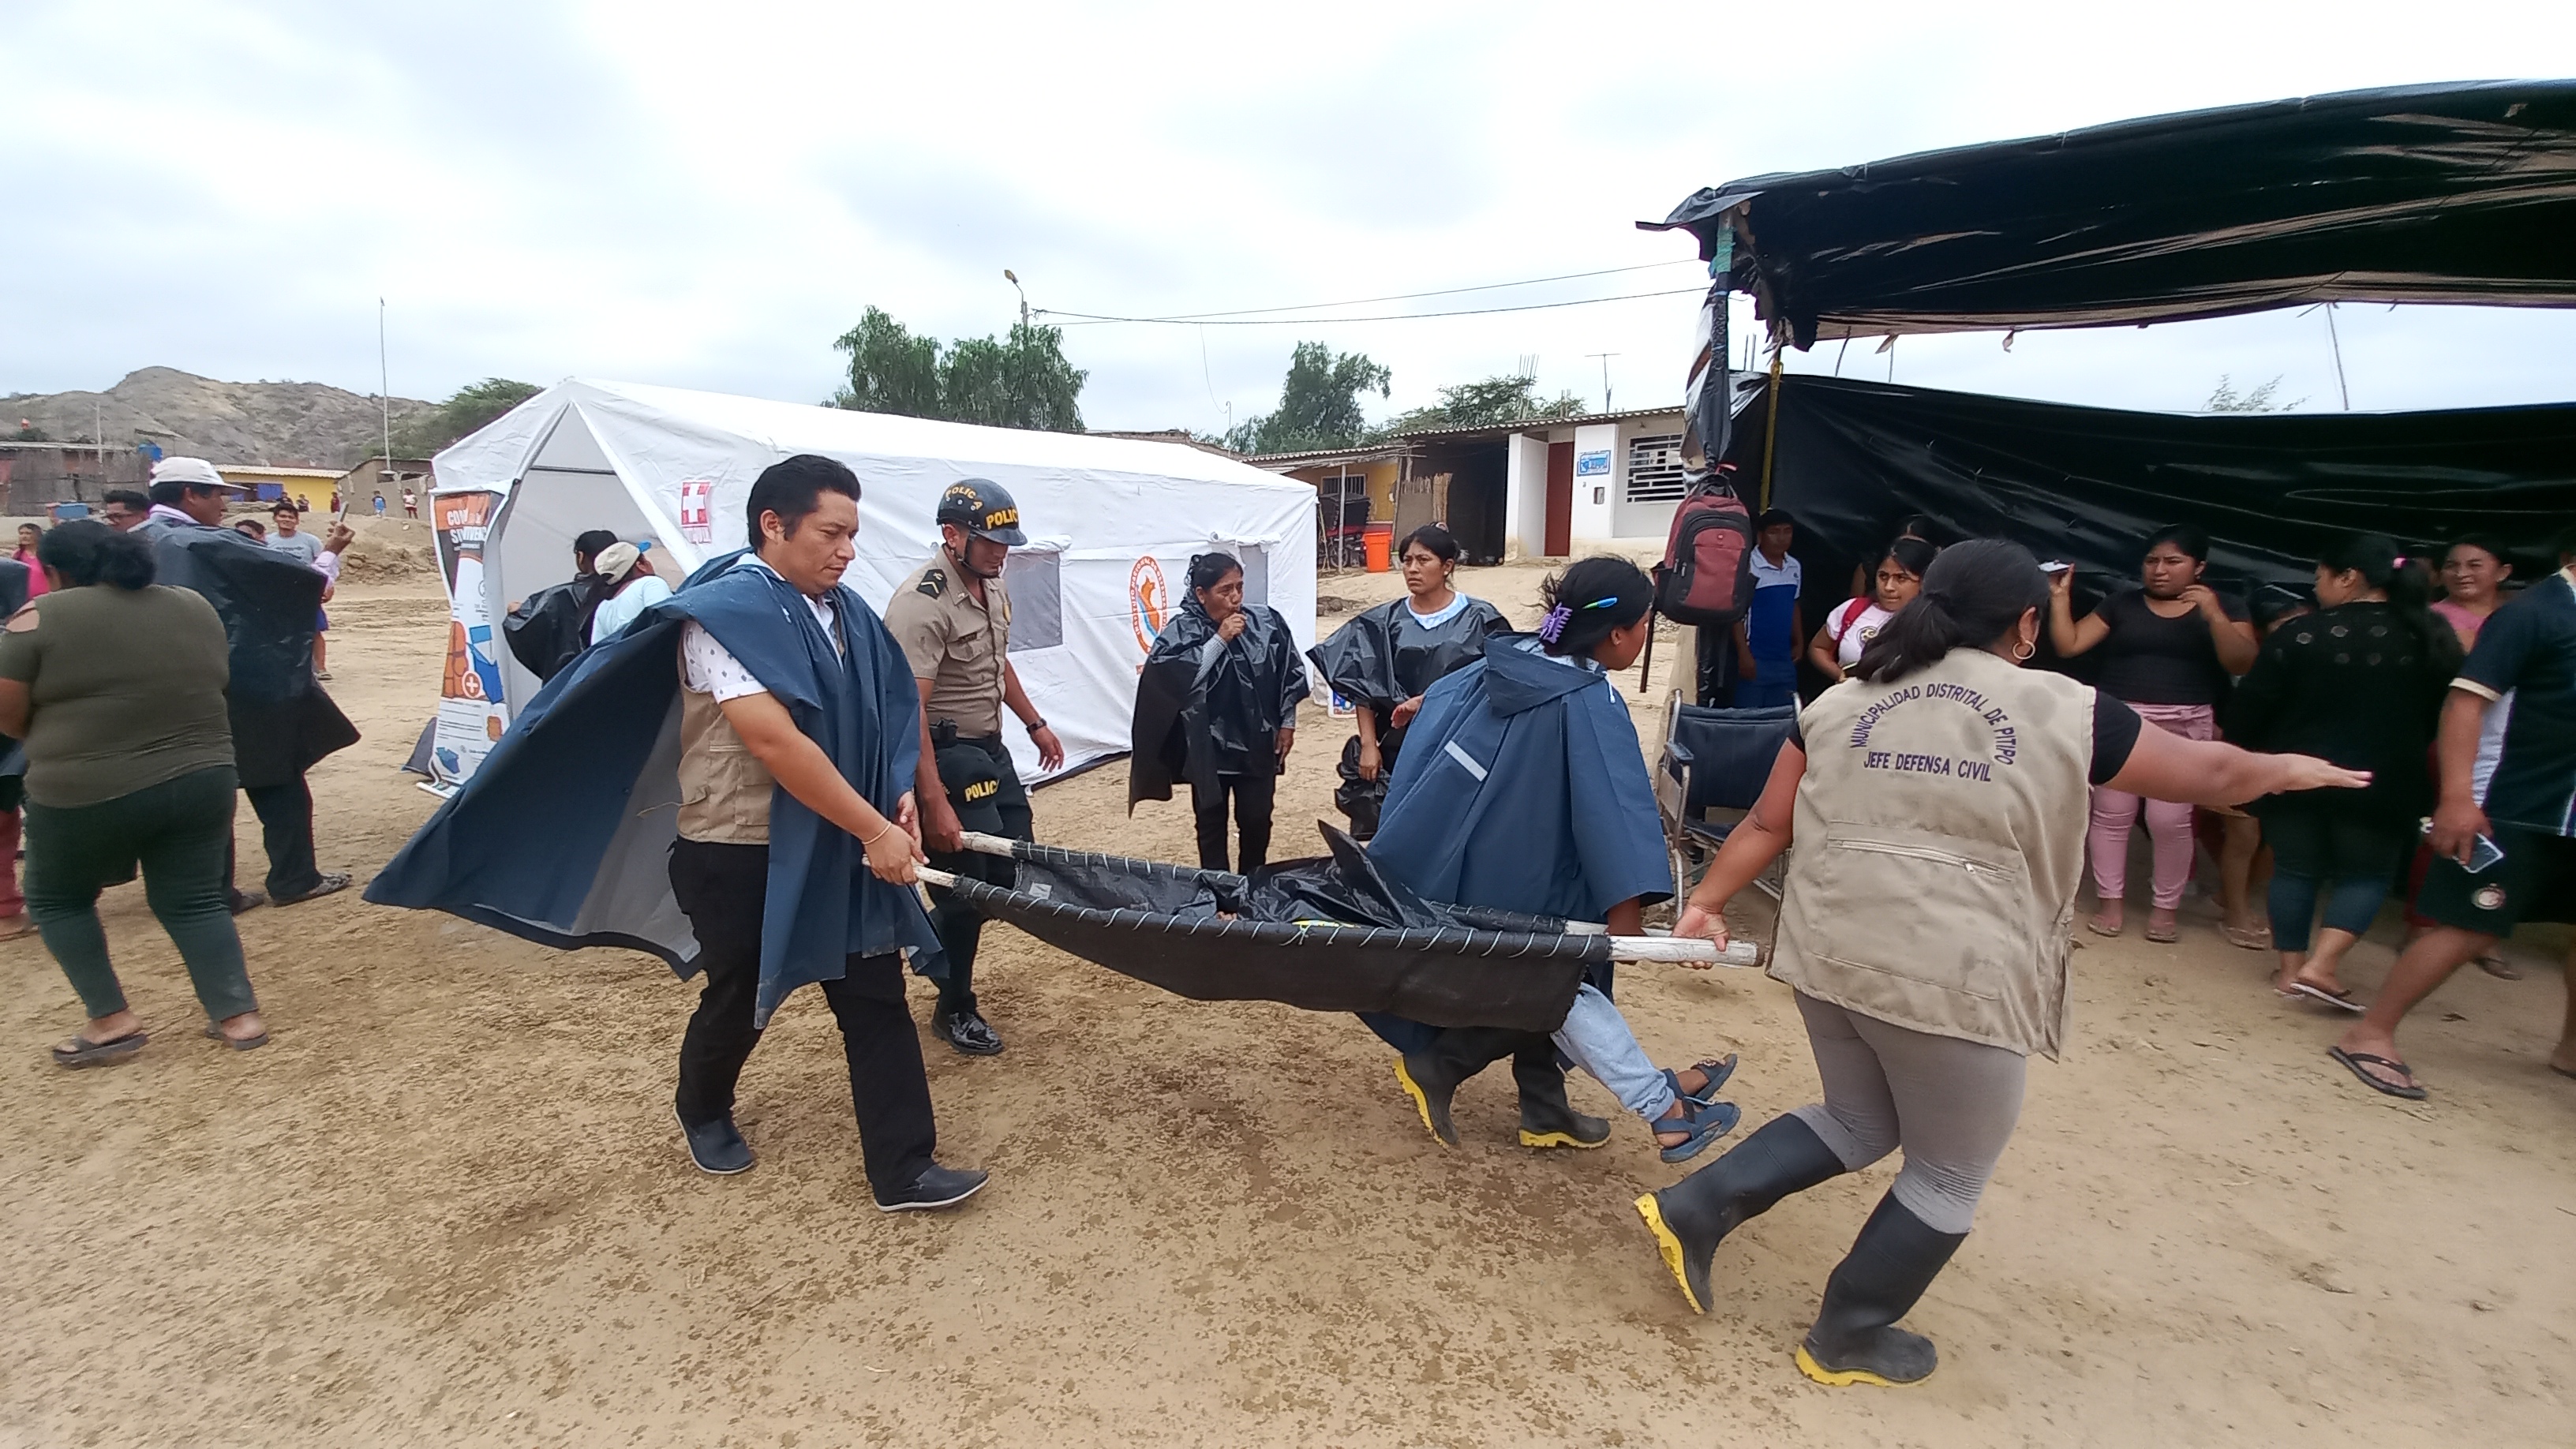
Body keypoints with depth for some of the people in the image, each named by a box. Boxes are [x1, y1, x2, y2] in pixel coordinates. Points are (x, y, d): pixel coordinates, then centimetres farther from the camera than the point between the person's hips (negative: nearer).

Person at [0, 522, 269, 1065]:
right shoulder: (197, 608, 7)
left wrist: (63, 731, 15)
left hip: (86, 792, -4)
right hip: (200, 779, 4)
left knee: (57, 899, 18)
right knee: (193, 901, 13)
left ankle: (112, 1020, 15)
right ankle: (240, 1017, 8)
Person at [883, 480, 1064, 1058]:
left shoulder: (993, 584, 5)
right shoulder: (922, 602, -23)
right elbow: (909, 709, -28)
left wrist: (1035, 723, 21)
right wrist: (934, 801, -31)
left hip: (991, 748, 9)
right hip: (947, 753, -9)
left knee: (1015, 863, 13)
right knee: (968, 880, 0)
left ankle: (932, 941, 35)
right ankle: (956, 1008, 20)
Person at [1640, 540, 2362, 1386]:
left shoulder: (1840, 702, 6)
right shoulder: (2063, 711, -2)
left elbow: (1768, 824, 7)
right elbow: (2210, 772, 13)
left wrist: (1708, 903, 15)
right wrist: (2290, 770, 32)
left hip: (1827, 956, 5)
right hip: (1954, 982, -4)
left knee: (1857, 1126, 27)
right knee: (1950, 1175, 19)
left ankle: (1695, 1207, 16)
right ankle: (1846, 1342, 31)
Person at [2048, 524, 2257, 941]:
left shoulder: (2222, 607, 6)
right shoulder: (2121, 603, 7)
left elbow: (2242, 664, -7)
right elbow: (2068, 645, 4)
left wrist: (2214, 615, -18)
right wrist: (2060, 596, -5)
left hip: (2185, 727, -1)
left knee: (2170, 820, -3)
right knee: (2111, 815, 1)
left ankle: (2165, 907, 14)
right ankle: (2112, 902, 12)